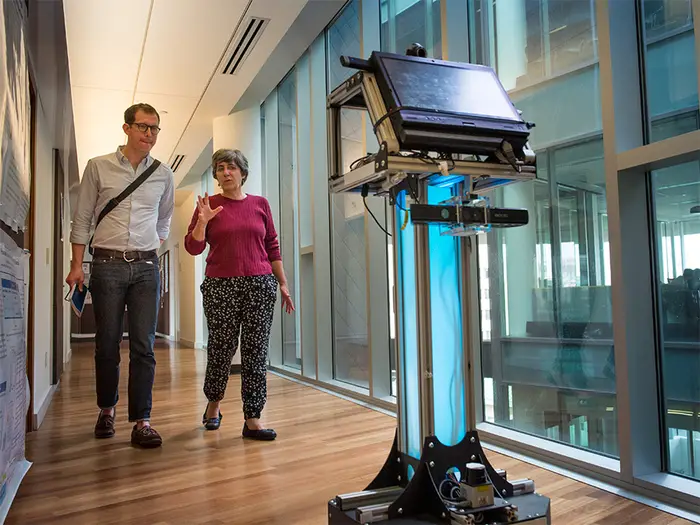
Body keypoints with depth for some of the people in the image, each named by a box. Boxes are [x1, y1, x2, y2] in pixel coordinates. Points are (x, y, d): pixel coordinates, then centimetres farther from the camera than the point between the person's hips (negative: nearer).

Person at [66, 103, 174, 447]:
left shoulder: (163, 174, 9)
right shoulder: (98, 167, 4)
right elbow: (82, 219, 6)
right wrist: (76, 265, 1)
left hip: (146, 267, 1)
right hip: (107, 265, -1)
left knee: (143, 346, -3)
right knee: (107, 344, 5)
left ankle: (141, 421, 2)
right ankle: (106, 409, 26)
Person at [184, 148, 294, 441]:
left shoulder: (260, 204, 11)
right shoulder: (209, 205, 6)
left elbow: (273, 247, 12)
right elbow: (193, 247, 2)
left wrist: (283, 284, 8)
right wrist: (203, 221, -15)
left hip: (260, 285, 2)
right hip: (221, 286, -1)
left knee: (256, 351, 1)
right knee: (221, 348, 4)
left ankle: (252, 419, 8)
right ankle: (213, 405, 31)